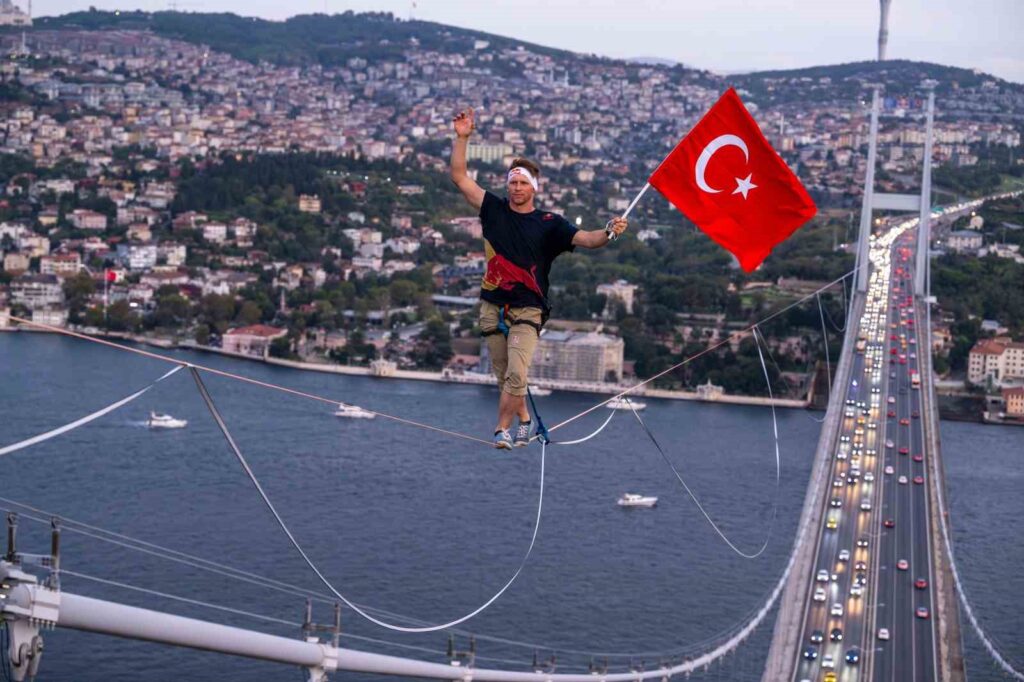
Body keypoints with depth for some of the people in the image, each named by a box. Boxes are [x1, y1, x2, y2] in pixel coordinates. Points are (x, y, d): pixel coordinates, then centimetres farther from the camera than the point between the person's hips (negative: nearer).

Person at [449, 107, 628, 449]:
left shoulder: (549, 223, 0)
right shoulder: (494, 210, 5)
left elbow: (584, 239, -12)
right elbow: (459, 177, 3)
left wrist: (609, 232, -32)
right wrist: (462, 138, -7)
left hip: (527, 311, -3)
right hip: (493, 307, 3)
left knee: (516, 375, -17)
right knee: (504, 376, 11)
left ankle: (503, 428, -6)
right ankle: (524, 420, 32)